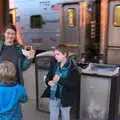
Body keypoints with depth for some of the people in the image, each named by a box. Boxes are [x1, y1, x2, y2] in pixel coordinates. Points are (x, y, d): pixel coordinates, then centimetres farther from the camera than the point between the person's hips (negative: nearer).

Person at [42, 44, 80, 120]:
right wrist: (48, 81, -16)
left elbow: (74, 85, -21)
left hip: (65, 97, -4)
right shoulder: (54, 64, -4)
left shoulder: (72, 68, -19)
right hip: (53, 96, 4)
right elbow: (49, 76, 7)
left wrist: (60, 80, -29)